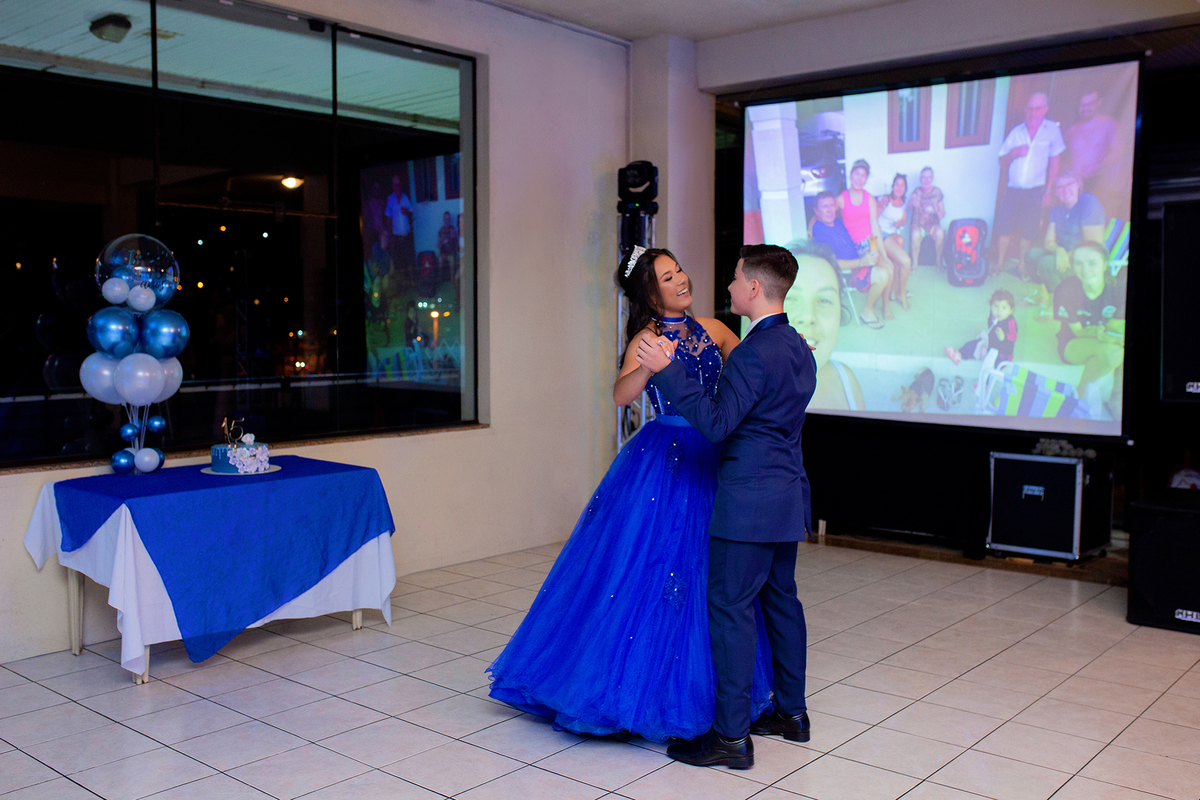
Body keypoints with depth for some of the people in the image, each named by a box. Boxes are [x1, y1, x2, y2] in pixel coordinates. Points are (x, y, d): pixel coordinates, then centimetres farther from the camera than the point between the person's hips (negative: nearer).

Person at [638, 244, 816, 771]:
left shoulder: (754, 352, -19)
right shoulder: (799, 348, 12)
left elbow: (717, 422, -23)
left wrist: (668, 370, -22)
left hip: (750, 500, -10)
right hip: (788, 494, 10)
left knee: (730, 605, -4)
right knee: (780, 598, 17)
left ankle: (731, 736, 1)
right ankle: (791, 712, 28)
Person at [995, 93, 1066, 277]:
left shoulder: (1052, 129, 0)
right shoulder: (1016, 132, 5)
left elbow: (1054, 162, 3)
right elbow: (1002, 162, 10)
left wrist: (1048, 190, 0)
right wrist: (1013, 153, -12)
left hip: (1035, 191, -1)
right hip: (1012, 189, 1)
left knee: (1029, 231, 2)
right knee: (1004, 227, -2)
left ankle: (1021, 265, 16)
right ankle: (1000, 263, 11)